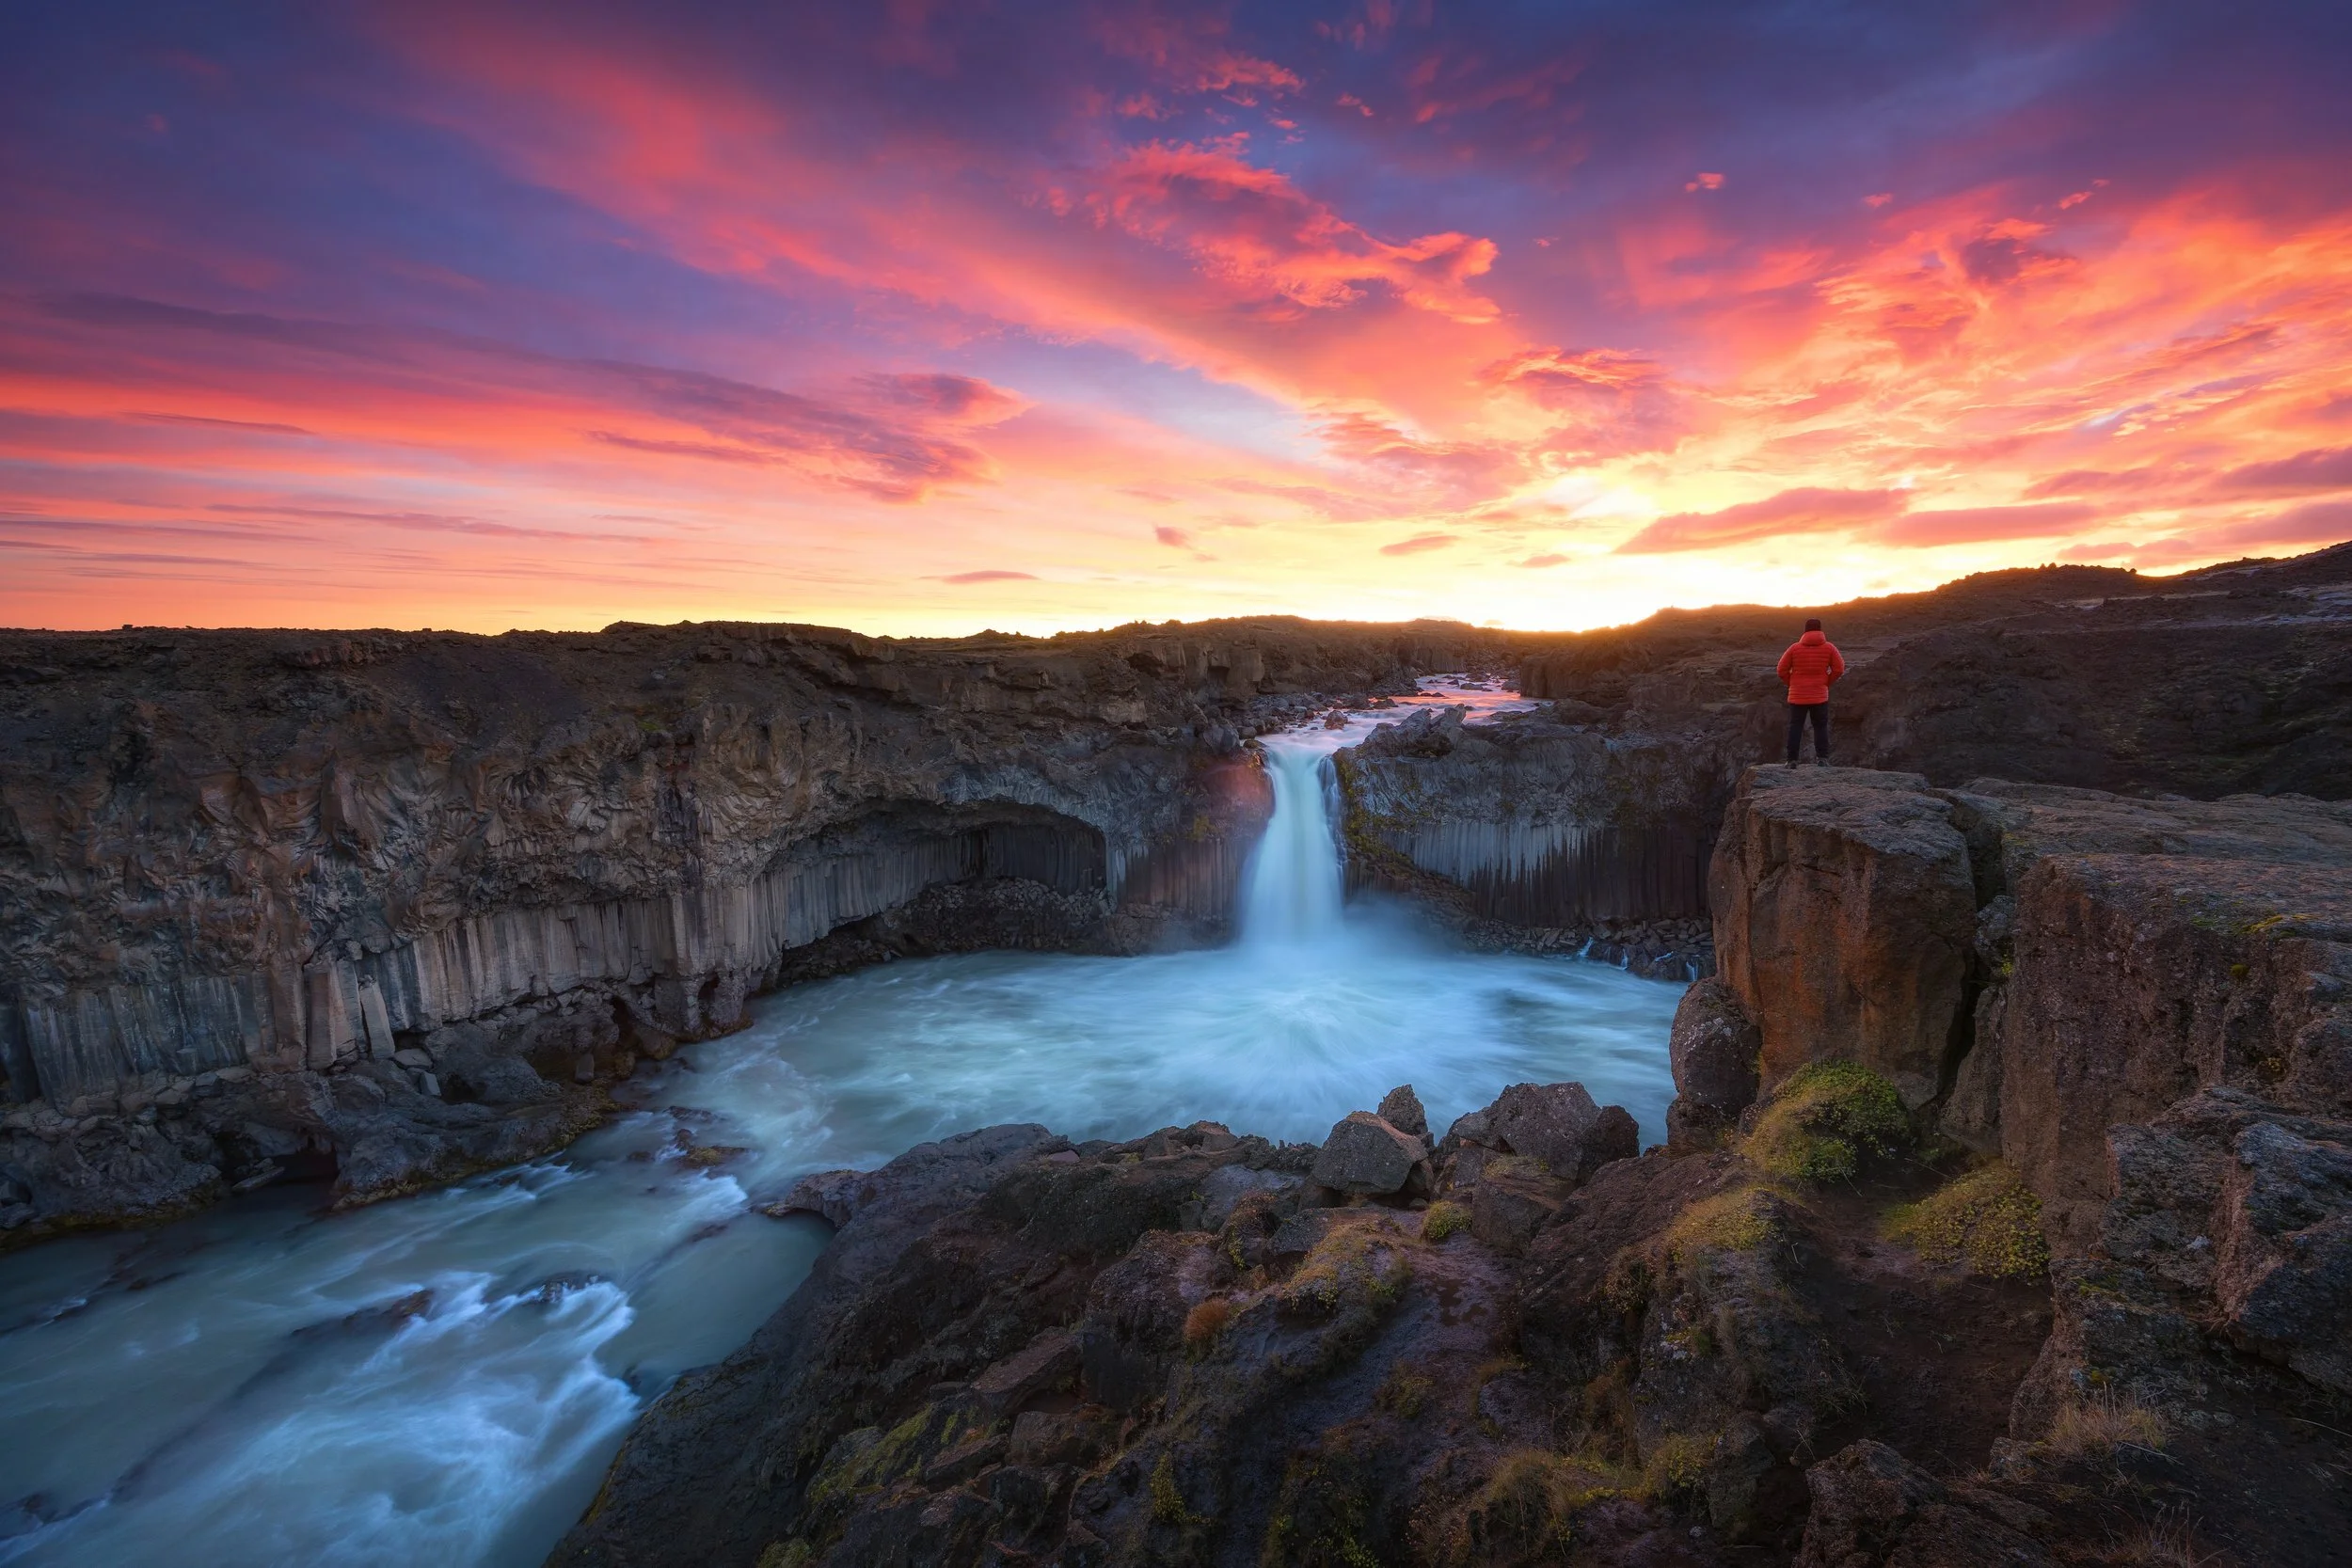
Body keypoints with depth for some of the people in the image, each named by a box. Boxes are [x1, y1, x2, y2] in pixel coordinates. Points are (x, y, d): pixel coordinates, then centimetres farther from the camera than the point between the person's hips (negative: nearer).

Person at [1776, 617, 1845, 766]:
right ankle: (1822, 757, 5)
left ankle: (1792, 760, -1)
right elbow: (1839, 668, -2)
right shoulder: (1829, 647, -2)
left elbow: (1782, 670, -3)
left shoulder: (1795, 647, -3)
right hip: (1820, 696, 0)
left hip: (1797, 696, 0)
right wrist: (1827, 682, 10)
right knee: (1821, 727, 11)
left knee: (1795, 727, 3)